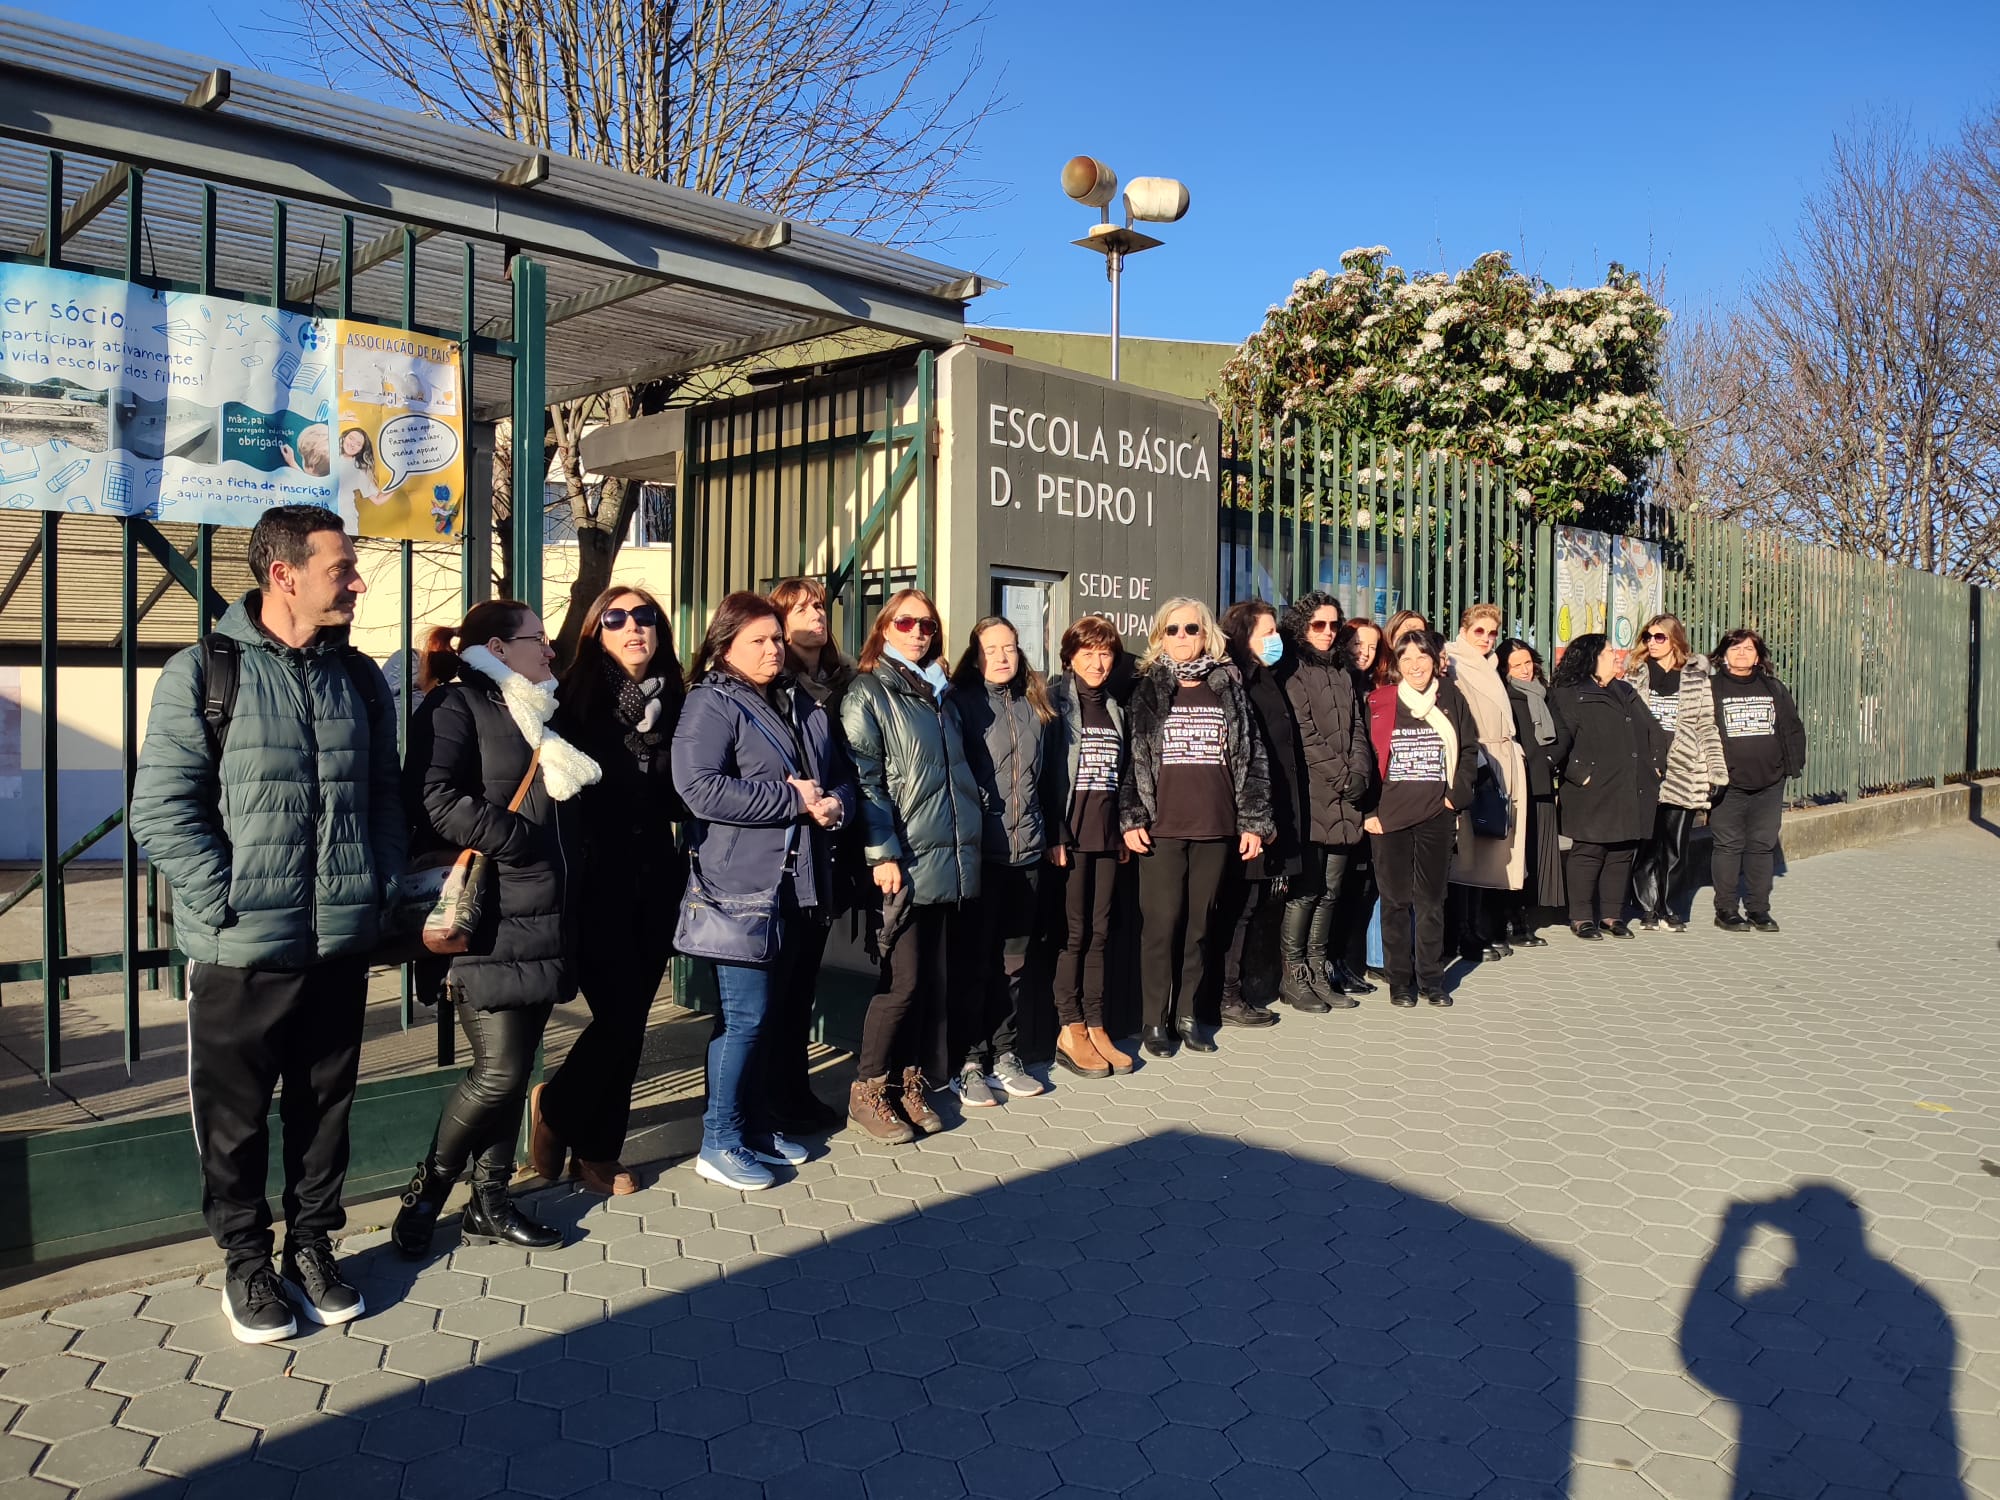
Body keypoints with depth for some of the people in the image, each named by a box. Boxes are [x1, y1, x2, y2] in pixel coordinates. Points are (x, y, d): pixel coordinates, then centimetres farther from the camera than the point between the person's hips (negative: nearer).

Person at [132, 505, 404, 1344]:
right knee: (236, 1117, 11)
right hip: (240, 953, -4)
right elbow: (161, 811, -10)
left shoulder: (361, 678, 8)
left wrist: (380, 886, 4)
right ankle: (246, 1260, 29)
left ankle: (311, 1244, 32)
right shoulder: (203, 672, -6)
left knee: (324, 1107, 15)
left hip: (342, 946, 4)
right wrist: (230, 904, -15)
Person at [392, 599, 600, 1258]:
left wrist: (573, 901, 17)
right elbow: (432, 798, -21)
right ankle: (426, 1191, 14)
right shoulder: (456, 706, -7)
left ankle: (489, 1202, 24)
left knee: (514, 1069, 12)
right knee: (499, 1072, -8)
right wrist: (515, 840, -18)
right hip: (489, 930, -8)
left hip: (543, 926, 8)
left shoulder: (537, 715, 20)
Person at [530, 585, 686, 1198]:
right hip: (597, 883, -4)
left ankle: (597, 1151, 25)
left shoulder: (673, 704, 8)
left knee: (629, 1017, 9)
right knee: (619, 1016, -6)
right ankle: (554, 1106, 23)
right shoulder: (575, 700, -5)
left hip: (655, 882, 4)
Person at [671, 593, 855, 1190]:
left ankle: (756, 1124, 28)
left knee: (769, 1011, 16)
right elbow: (700, 788, -21)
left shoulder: (803, 705, 17)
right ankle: (720, 1144, 8)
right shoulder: (711, 703, -7)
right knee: (744, 1016, -4)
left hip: (801, 884, 7)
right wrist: (793, 800, -18)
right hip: (744, 885, -7)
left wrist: (834, 801, -4)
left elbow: (840, 773, 21)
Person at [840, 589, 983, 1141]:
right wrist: (881, 853, -17)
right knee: (903, 982, -6)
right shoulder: (867, 693, -3)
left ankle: (910, 1084, 21)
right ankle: (868, 1091, 9)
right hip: (905, 863, -7)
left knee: (933, 978, 9)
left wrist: (971, 839, 19)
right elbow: (863, 779, -11)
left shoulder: (940, 692, 19)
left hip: (949, 860, 7)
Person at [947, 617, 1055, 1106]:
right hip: (980, 851, -5)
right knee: (975, 961, 1)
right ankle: (968, 1064, 11)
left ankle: (1005, 1054, 23)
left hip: (1026, 850, 5)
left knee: (1014, 960, 12)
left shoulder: (1032, 706, 12)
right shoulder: (963, 703, -4)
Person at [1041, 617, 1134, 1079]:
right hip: (1068, 833, -6)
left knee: (1099, 931, 7)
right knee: (1073, 931, -3)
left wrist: (1124, 830, 13)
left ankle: (1095, 1027, 13)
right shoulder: (1055, 700, -3)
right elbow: (1044, 770, -9)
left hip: (1107, 834, 6)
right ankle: (1070, 1032, 4)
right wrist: (1053, 834, -15)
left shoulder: (1114, 708, 16)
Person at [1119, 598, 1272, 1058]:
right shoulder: (1145, 690, 4)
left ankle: (1186, 1014, 19)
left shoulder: (1229, 688, 10)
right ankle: (1155, 1019, 9)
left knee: (1199, 924, 7)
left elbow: (1253, 756, 9)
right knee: (1162, 923, -2)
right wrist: (1131, 819, -8)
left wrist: (1254, 821, 4)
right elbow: (1129, 756, 1)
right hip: (1161, 829, -2)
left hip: (1216, 830, 2)